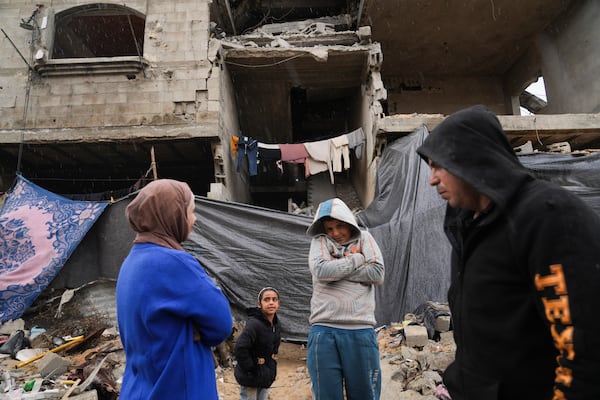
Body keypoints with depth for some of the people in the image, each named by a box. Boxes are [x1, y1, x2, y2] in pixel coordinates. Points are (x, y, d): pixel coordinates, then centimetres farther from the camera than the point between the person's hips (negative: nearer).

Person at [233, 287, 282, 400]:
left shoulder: (276, 324, 0)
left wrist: (272, 370, 10)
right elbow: (240, 349, -31)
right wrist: (250, 370, -22)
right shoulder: (254, 323, -26)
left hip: (266, 376, 7)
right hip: (250, 378, -7)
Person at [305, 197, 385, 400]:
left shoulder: (364, 238, 12)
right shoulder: (319, 241, 9)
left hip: (360, 331, 1)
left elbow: (377, 273, -3)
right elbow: (321, 270, -11)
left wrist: (336, 271, -4)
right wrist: (357, 258, -2)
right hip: (323, 331, 0)